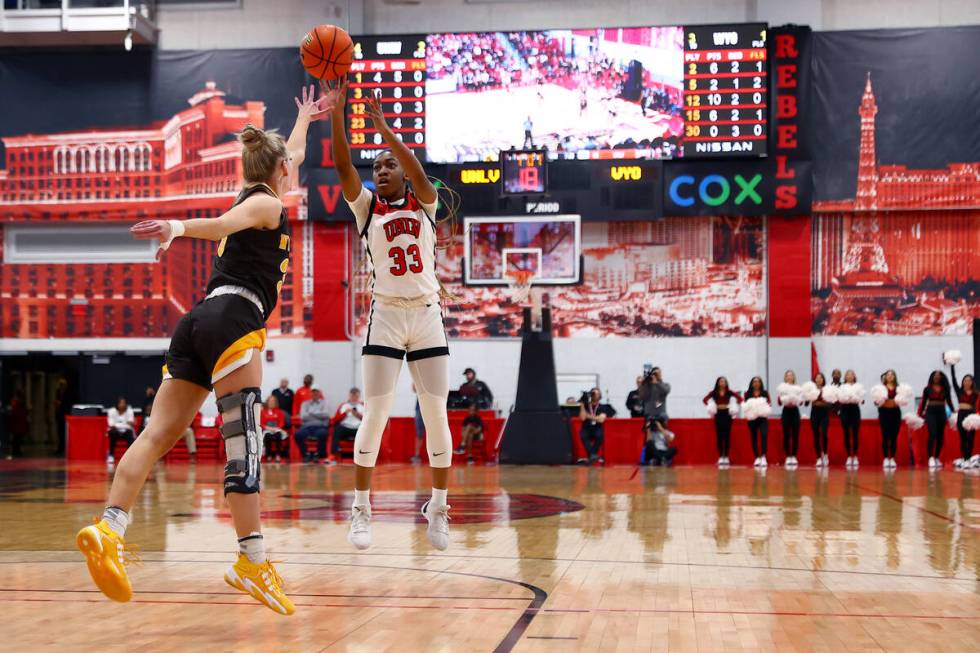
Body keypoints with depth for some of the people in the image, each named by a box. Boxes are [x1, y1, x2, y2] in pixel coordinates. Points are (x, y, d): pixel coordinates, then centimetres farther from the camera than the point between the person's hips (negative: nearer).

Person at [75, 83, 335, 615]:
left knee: (159, 434, -6)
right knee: (243, 441, -12)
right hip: (234, 320, -8)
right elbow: (221, 225, -18)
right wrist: (178, 227, -37)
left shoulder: (253, 197, 29)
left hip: (198, 325, 9)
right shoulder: (267, 203, 4)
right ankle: (252, 561, -16)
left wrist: (305, 118, 65)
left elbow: (290, 156, 49)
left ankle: (109, 527, -22)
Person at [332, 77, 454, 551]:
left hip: (427, 315, 1)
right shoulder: (366, 207, 7)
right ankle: (361, 509, 3)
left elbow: (418, 173, -14)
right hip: (386, 316, -1)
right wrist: (335, 110, -19)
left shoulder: (423, 204, 7)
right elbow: (342, 165, -8)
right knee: (375, 414, -6)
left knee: (436, 415, 2)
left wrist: (383, 128, -24)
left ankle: (438, 508, 13)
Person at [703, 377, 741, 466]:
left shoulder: (730, 392, 2)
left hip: (727, 414, 0)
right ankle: (720, 457, 4)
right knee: (719, 436, -1)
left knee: (727, 436, 1)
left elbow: (740, 398, 2)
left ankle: (726, 457, 6)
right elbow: (705, 399, 1)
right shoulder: (714, 392, 2)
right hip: (718, 414, 0)